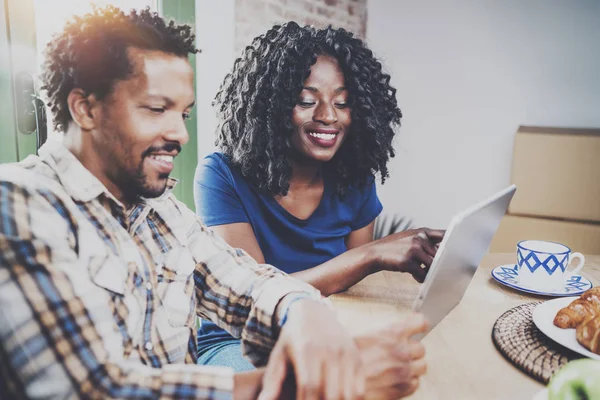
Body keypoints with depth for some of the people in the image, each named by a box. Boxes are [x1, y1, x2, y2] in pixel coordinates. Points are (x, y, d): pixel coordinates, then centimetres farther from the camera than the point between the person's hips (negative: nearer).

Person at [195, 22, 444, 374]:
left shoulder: (356, 183, -3)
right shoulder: (222, 177, -16)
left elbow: (352, 289, 2)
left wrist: (415, 263, -18)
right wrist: (371, 254, -32)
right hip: (236, 342, -3)